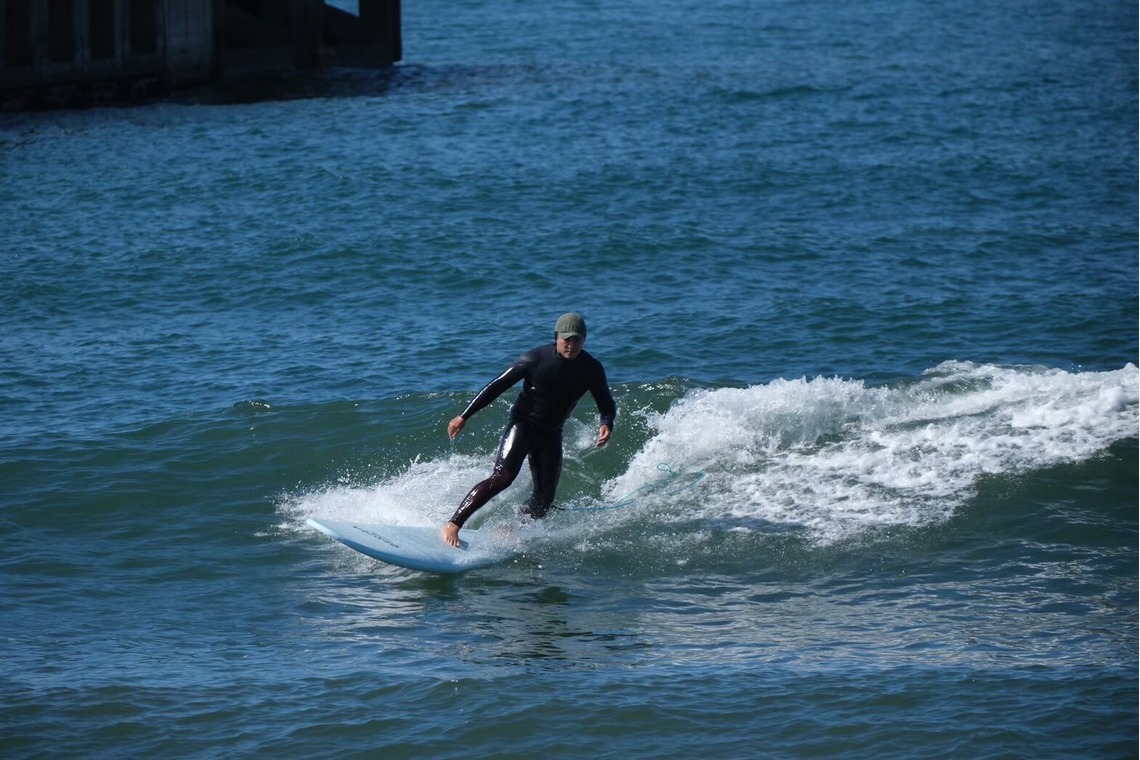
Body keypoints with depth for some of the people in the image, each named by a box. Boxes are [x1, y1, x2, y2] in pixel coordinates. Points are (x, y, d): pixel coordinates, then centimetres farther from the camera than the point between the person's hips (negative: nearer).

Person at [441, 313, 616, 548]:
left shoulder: (592, 369, -8)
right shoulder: (536, 359, -18)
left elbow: (607, 405, 3)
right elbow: (497, 386, -12)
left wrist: (607, 424, -22)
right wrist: (464, 417, -14)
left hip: (551, 435, 5)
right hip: (523, 424, -5)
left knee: (544, 499, -2)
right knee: (503, 477, -25)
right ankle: (452, 526, -27)